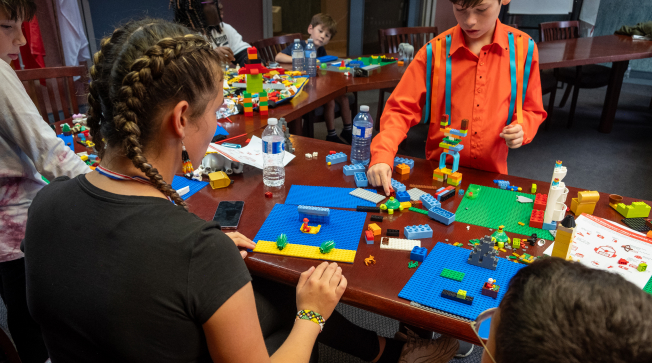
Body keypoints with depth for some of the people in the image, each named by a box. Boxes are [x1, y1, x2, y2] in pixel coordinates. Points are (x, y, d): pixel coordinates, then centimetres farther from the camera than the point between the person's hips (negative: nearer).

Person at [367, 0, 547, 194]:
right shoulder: (435, 51, -7)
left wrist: (521, 128, -13)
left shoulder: (523, 48, -3)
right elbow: (401, 110, -9)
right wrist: (382, 157, -24)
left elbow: (532, 111, 9)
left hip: (492, 174, 1)